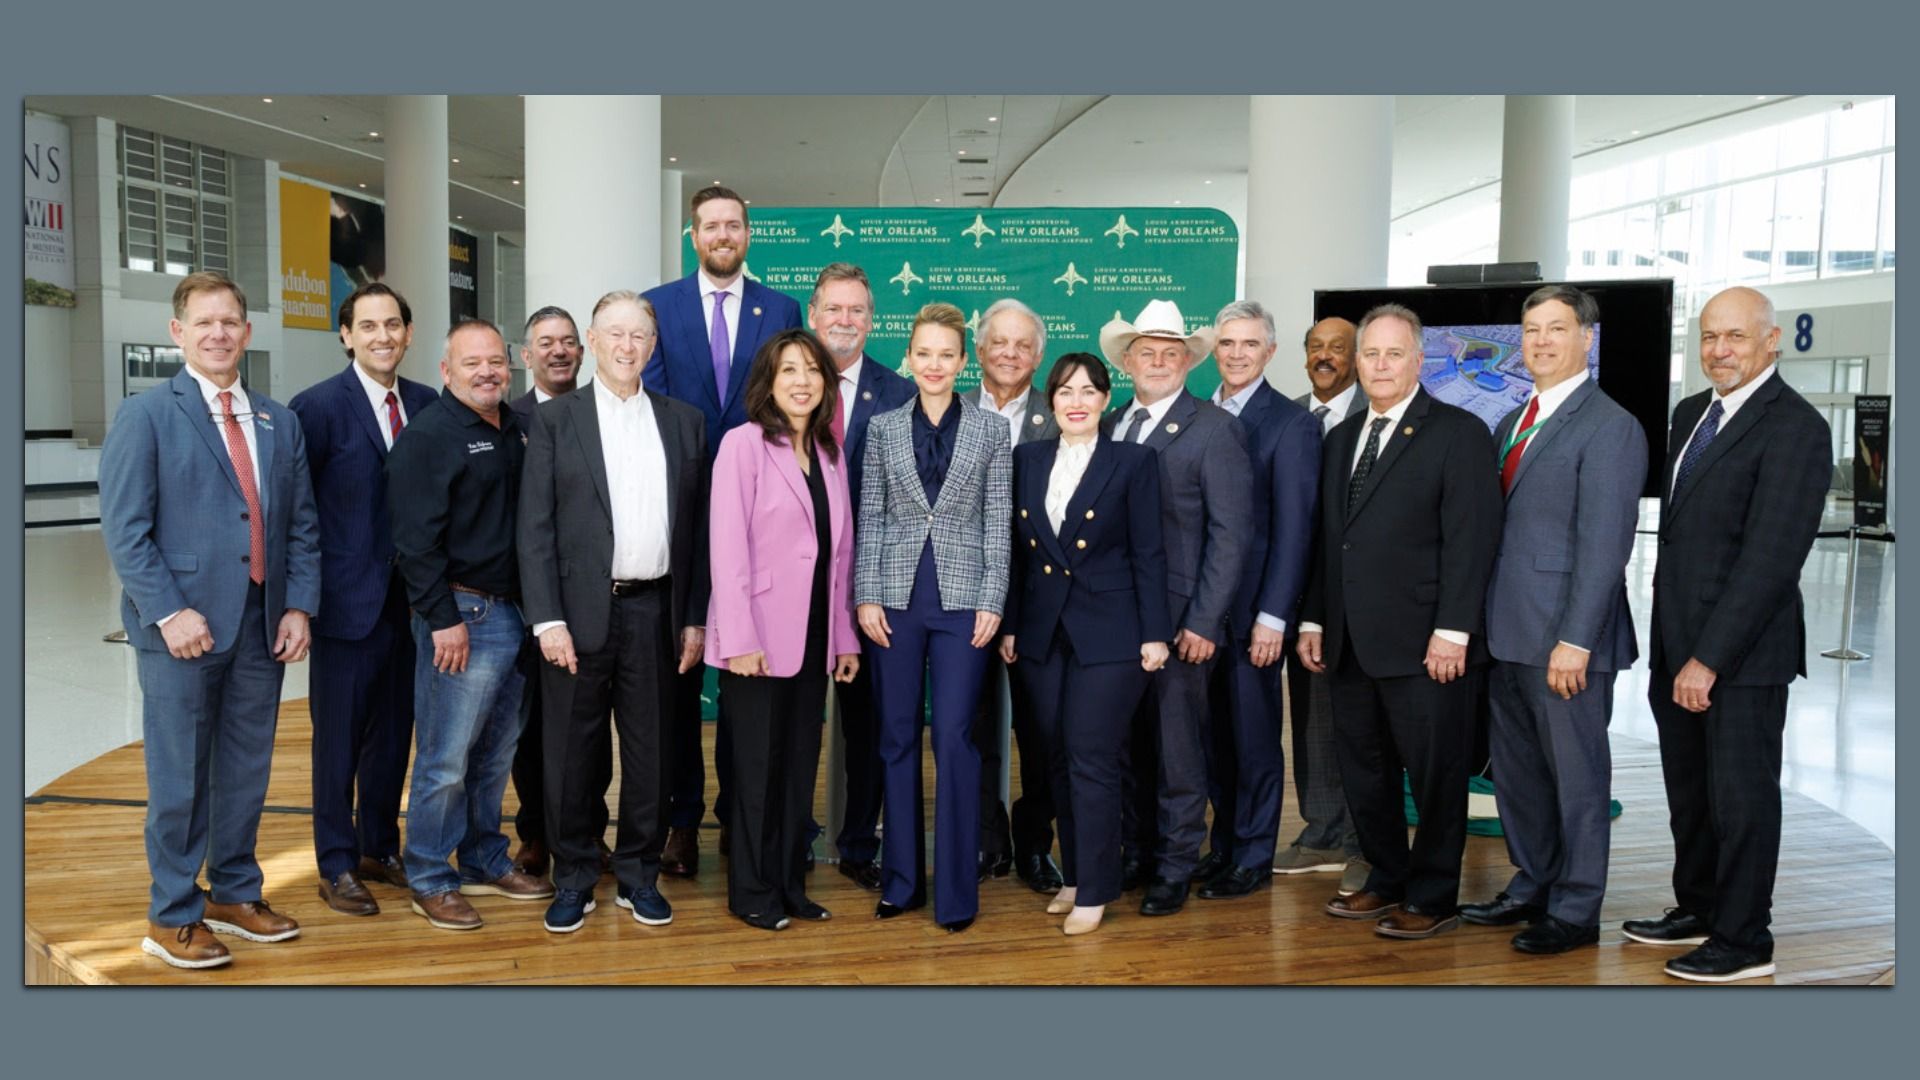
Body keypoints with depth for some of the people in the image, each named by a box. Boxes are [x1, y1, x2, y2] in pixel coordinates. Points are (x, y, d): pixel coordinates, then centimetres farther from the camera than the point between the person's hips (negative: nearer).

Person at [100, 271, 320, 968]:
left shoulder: (279, 423, 12)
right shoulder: (146, 416, -3)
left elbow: (301, 525, 12)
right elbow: (124, 530, -8)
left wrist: (299, 606, 0)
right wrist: (170, 612, -16)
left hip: (261, 629, 5)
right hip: (182, 627, -5)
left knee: (247, 772, 13)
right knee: (179, 779, 3)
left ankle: (235, 896, 29)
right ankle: (172, 918, 16)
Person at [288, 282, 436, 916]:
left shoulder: (426, 405, 6)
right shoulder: (318, 406, -9)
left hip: (408, 597, 5)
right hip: (347, 598, -5)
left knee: (394, 731, 15)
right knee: (339, 737, 4)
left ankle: (381, 849, 29)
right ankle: (337, 867, 17)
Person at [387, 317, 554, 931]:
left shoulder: (516, 430, 13)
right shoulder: (427, 436, -10)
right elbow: (415, 539, -15)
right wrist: (443, 619, -19)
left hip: (514, 615, 8)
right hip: (462, 618, -8)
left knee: (496, 753, 17)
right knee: (446, 760, -1)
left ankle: (485, 864, 30)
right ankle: (429, 882, 13)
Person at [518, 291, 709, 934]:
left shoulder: (684, 422, 9)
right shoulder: (554, 420, 2)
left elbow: (697, 526, 8)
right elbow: (535, 527, -2)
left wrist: (695, 619, 4)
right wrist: (547, 620, -10)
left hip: (655, 612, 2)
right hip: (580, 611, -2)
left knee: (650, 752, 9)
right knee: (572, 754, 6)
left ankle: (639, 875, 24)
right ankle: (573, 880, 20)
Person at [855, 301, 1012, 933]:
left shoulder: (990, 431, 3)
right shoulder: (883, 428, 7)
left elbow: (997, 523, 2)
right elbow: (870, 517, 5)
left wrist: (991, 601, -5)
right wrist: (866, 596, -2)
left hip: (961, 598, -2)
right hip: (897, 597, 2)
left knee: (954, 737, -4)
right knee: (897, 736, 7)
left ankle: (956, 890, 6)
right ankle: (901, 880, 18)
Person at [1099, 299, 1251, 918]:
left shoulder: (1214, 430, -5)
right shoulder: (1108, 427, 11)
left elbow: (1230, 534, -9)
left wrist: (1203, 622, -14)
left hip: (1177, 619, -5)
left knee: (1176, 747, 3)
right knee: (1124, 743, 12)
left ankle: (1175, 868, 16)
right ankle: (1134, 851, 26)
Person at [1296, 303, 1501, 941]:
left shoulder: (1459, 433, -4)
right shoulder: (1342, 439, 17)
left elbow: (1470, 540, -11)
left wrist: (1452, 630, -17)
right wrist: (1313, 619, 12)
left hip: (1424, 645, -7)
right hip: (1350, 644, 7)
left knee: (1434, 774, 3)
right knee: (1363, 770, 13)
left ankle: (1432, 899, 15)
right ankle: (1387, 881, 27)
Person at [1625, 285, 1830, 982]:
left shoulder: (1795, 428, -13)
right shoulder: (1691, 414, 12)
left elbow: (1771, 556, -19)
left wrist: (1709, 658, -21)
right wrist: (1670, 646, 11)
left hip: (1744, 652, -7)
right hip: (1678, 644, 7)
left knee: (1741, 796, 3)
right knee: (1689, 791, 17)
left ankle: (1744, 942, 16)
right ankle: (1696, 910, 32)